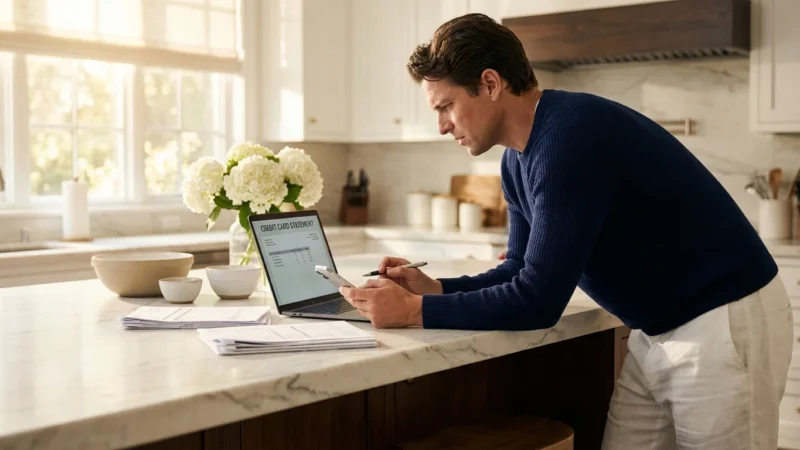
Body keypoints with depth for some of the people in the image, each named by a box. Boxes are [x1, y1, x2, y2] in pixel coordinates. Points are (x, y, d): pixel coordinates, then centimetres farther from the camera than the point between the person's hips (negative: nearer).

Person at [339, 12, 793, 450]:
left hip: (725, 323, -8)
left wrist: (414, 311, -22)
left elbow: (538, 299, -27)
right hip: (658, 331, 9)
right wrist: (433, 289, -4)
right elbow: (522, 275, 10)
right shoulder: (518, 161, 3)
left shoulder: (571, 134, -26)